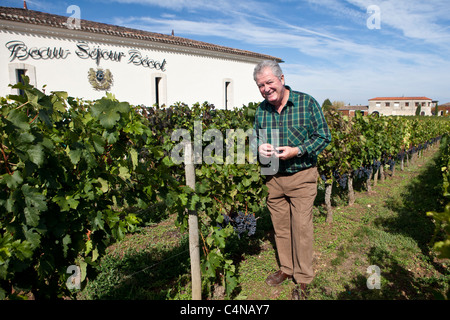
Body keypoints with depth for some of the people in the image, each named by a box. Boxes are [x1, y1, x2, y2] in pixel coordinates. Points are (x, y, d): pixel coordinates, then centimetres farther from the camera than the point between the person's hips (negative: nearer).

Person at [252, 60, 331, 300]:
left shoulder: (307, 103, -7)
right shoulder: (262, 110, 5)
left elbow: (323, 136, -5)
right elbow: (255, 136, 17)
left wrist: (297, 151, -19)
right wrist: (259, 147, -8)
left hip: (302, 176, -4)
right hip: (273, 178, 4)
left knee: (301, 228, 1)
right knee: (280, 226, 13)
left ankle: (303, 279, 19)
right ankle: (286, 269, 34)